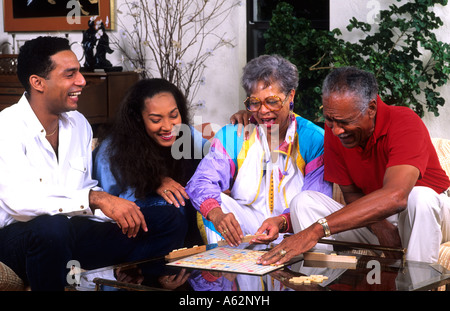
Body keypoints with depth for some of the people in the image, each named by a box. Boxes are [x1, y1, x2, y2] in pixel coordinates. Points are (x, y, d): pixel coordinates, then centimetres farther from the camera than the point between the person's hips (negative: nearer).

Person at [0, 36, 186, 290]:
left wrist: (123, 214, -8)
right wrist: (95, 198, -37)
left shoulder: (79, 124, 11)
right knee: (52, 227, -42)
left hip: (73, 232, 7)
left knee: (171, 226, -3)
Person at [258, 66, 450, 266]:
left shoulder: (404, 122, -26)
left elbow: (395, 196, -43)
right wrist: (379, 226, -25)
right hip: (373, 219, 4)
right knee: (304, 202, -15)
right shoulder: (334, 130, -9)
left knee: (420, 197, -37)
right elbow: (351, 193, -1)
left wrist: (317, 229, -48)